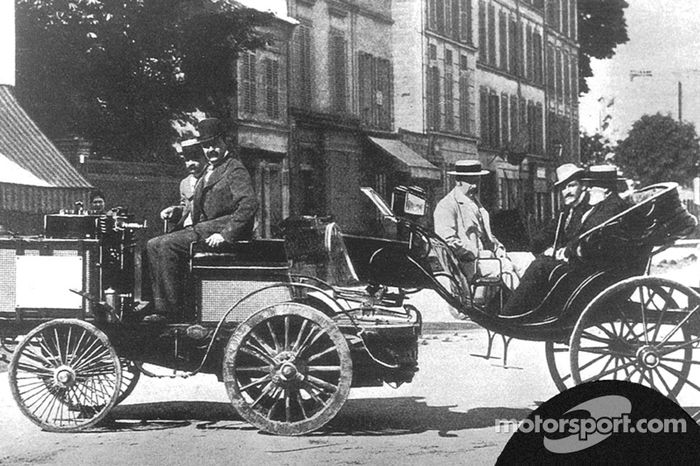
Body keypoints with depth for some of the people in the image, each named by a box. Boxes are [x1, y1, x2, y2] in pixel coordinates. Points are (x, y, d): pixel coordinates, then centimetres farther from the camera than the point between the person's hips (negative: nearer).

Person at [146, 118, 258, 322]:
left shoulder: (235, 169, -6)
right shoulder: (208, 171, 23)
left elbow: (249, 204, -20)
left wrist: (225, 234, -26)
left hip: (223, 226, -9)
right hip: (203, 227, 10)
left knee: (167, 244, -24)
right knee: (153, 245, -3)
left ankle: (176, 310, -21)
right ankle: (163, 307, -12)